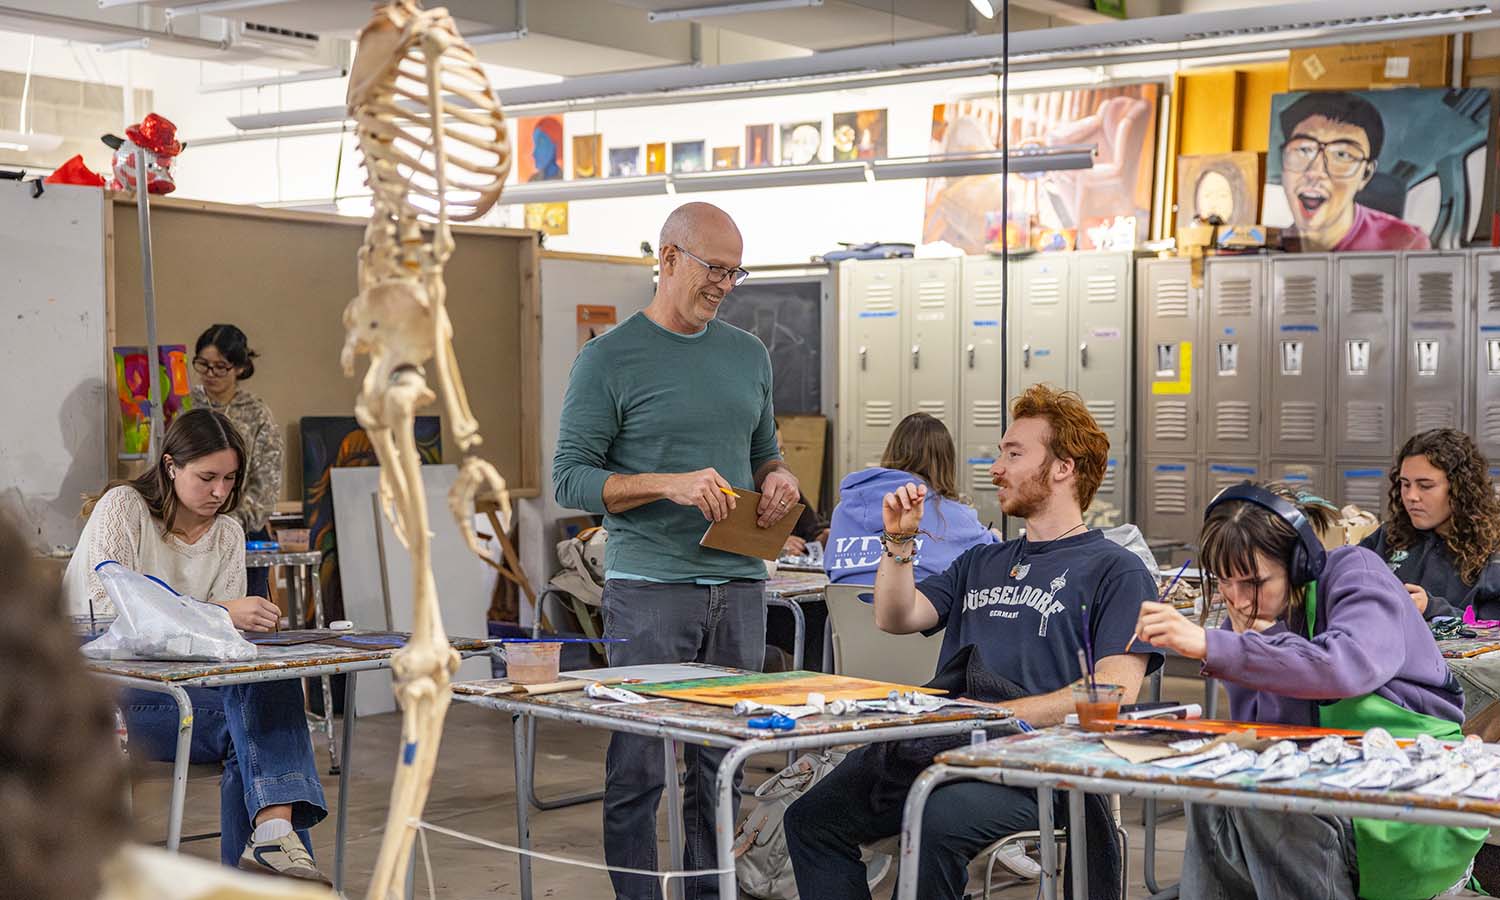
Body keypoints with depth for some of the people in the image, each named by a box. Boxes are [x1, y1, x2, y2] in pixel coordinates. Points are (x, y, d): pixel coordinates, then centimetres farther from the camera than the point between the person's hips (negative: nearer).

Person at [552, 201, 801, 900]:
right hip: (650, 587, -5)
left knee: (722, 764, 9)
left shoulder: (749, 355, 14)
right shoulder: (609, 359, -3)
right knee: (639, 767, -3)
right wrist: (668, 484, -19)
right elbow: (571, 476, -7)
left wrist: (777, 477, 1)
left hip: (739, 584, 5)